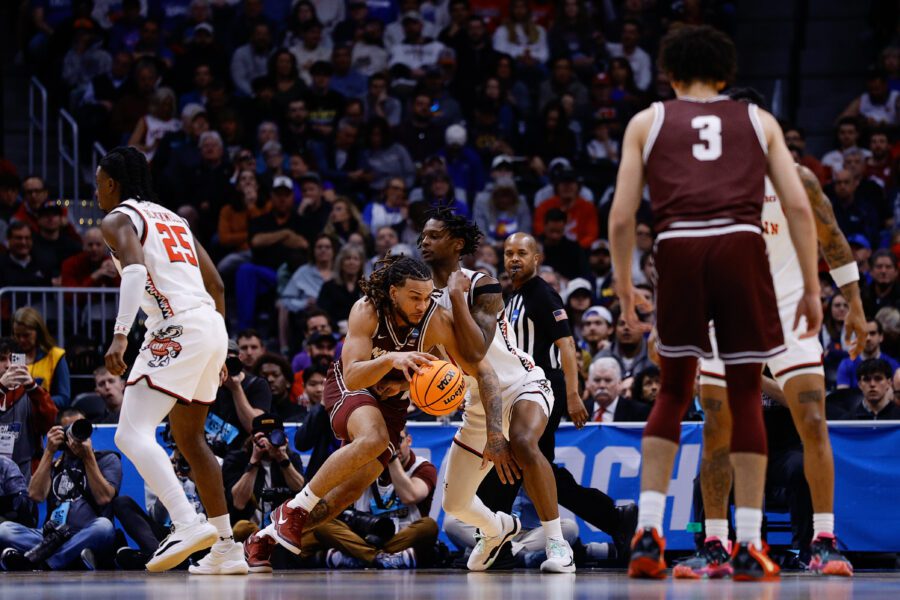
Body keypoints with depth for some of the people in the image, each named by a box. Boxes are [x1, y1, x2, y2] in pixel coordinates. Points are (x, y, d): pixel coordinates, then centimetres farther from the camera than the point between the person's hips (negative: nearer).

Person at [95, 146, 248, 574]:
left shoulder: (118, 219, 2)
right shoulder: (172, 218, 27)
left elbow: (135, 270, -19)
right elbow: (216, 285, 26)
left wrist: (120, 335, -27)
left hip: (178, 329, -9)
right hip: (212, 327, 9)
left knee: (132, 434, -15)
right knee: (190, 438, 21)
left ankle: (188, 524, -33)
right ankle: (226, 550, 20)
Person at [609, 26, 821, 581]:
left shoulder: (648, 122, 19)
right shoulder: (759, 121, 21)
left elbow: (621, 218, 11)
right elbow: (800, 207, 10)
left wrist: (624, 289, 21)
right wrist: (812, 288, 13)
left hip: (678, 249, 0)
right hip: (742, 245, 0)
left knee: (674, 392, 15)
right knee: (746, 395, 8)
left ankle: (648, 533, 5)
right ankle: (749, 547, 5)